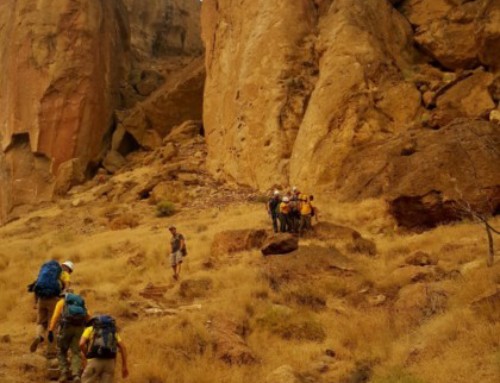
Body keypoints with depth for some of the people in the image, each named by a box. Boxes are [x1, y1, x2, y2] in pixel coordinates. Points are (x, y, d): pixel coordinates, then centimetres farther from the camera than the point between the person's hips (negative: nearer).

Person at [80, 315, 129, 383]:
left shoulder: (89, 329, 20)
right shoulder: (113, 331, 28)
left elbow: (81, 344, 0)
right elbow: (122, 347, 12)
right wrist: (124, 366, 12)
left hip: (95, 361, -3)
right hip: (110, 361, 3)